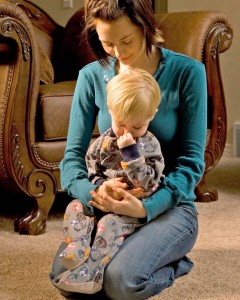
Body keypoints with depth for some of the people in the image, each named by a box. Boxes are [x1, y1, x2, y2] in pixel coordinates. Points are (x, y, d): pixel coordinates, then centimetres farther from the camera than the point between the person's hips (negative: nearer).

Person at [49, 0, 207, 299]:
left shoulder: (187, 72, -11)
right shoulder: (92, 76, -1)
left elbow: (192, 160, -11)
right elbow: (72, 156, -1)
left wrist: (147, 207, -27)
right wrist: (91, 193, -24)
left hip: (169, 205, -3)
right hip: (107, 205, 4)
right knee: (63, 276, -20)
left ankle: (173, 264, 7)